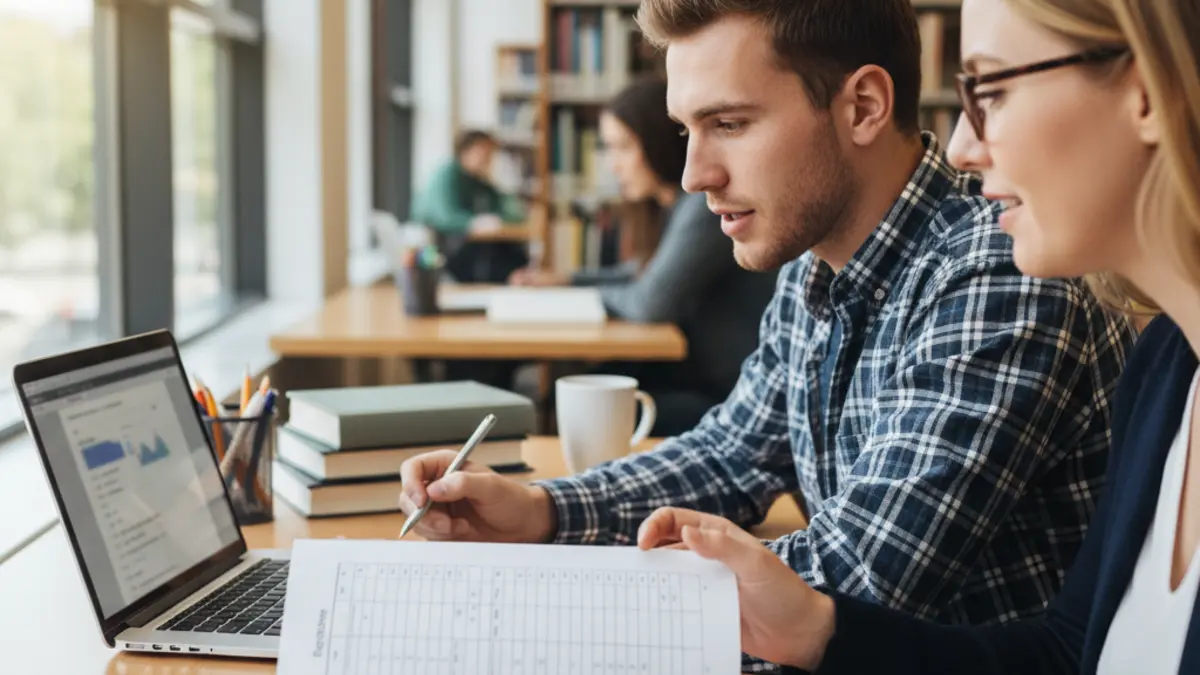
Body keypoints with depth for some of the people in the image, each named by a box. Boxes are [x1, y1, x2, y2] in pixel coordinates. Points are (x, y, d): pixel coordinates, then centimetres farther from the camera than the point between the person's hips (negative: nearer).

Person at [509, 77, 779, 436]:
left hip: (739, 400, -10)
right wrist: (567, 281, 20)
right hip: (705, 379, 10)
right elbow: (652, 276, 29)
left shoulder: (709, 205, -18)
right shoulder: (678, 203, 13)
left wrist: (595, 294, -2)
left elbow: (651, 303, -23)